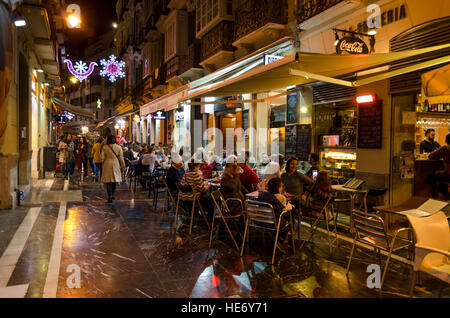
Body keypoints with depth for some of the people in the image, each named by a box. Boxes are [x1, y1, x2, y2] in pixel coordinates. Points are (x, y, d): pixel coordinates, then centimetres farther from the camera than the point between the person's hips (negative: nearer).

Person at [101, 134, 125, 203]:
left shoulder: (105, 147, -5)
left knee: (108, 181, 3)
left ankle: (110, 196, -7)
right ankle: (112, 195, 26)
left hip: (107, 165, -1)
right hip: (116, 166, 1)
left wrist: (102, 164, 13)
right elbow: (121, 158, 0)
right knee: (115, 180, 17)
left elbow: (102, 157, -5)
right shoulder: (118, 147, -3)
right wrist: (123, 167, 9)